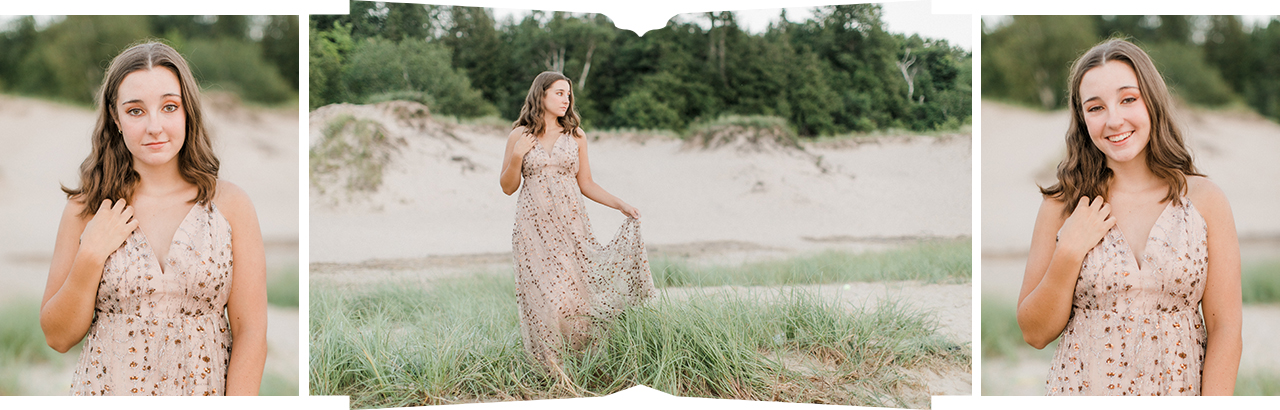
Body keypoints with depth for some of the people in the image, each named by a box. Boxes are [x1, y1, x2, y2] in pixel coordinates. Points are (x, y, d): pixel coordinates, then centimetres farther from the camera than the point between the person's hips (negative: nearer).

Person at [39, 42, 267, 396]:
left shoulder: (230, 204, -6)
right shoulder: (85, 208, -3)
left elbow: (250, 333, -8)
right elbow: (57, 337, -2)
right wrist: (90, 257, -14)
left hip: (206, 390, 0)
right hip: (105, 391, 1)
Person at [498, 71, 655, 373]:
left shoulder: (575, 136, 8)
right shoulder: (519, 136, 4)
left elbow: (586, 184, 12)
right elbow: (508, 187, 5)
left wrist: (621, 205, 4)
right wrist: (516, 156, -10)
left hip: (570, 224, 2)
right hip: (534, 224, -1)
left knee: (574, 289, -3)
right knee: (543, 293, -5)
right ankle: (549, 363, 7)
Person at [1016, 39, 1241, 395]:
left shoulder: (1204, 199, -4)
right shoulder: (1062, 204, -5)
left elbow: (1224, 327, -6)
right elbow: (1035, 333, -5)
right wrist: (1069, 253, -17)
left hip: (1180, 389, 0)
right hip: (1081, 388, 0)